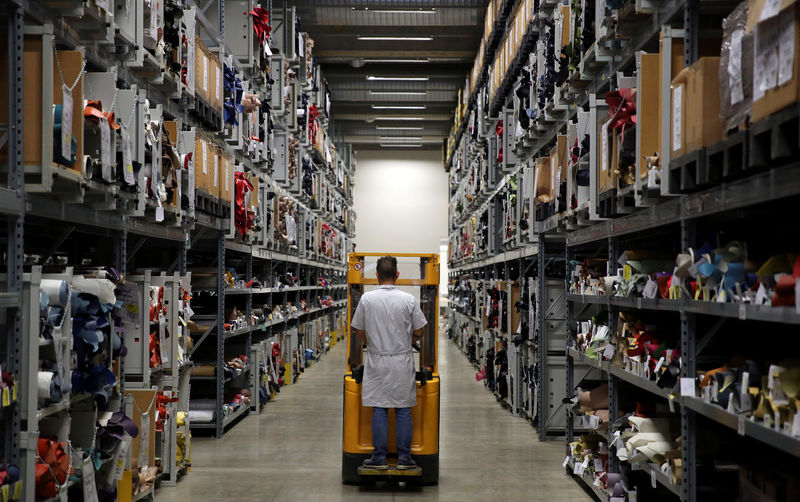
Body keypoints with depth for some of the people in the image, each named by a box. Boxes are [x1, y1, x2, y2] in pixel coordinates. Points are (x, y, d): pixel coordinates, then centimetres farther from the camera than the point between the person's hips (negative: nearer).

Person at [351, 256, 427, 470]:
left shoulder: (367, 299, -5)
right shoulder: (409, 300, -5)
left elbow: (359, 331, 4)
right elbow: (418, 332, 3)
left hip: (376, 361, 0)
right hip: (402, 363, 0)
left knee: (379, 410, 5)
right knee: (403, 411, 5)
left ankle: (379, 458, 7)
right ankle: (404, 458, 8)